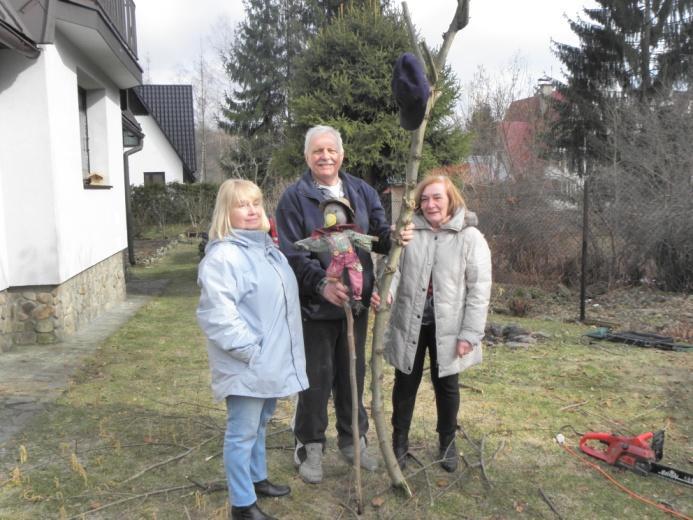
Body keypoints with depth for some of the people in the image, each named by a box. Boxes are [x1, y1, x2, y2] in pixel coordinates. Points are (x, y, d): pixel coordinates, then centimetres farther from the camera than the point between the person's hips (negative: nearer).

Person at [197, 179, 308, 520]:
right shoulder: (223, 255, -21)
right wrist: (249, 350, -23)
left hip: (270, 361, 9)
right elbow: (217, 315, -27)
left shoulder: (266, 247, 10)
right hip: (246, 365, -9)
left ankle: (257, 479, 43)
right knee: (242, 433, 5)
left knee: (259, 425, 24)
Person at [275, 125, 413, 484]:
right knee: (316, 377, 7)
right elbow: (291, 253, -15)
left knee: (353, 373, 17)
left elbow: (379, 234, 5)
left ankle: (353, 439, 36)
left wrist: (396, 236, -19)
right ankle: (310, 446, 27)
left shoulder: (361, 191, 5)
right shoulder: (294, 197, -9)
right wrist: (322, 284, -28)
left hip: (356, 301, 4)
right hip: (315, 305, -4)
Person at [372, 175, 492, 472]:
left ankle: (447, 443, 37)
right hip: (409, 324, 2)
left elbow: (479, 289, -7)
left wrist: (470, 333, -12)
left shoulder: (470, 237, -6)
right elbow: (392, 268, -5)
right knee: (405, 384, 14)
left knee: (446, 385, 15)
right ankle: (399, 442, 33)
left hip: (447, 328, -1)